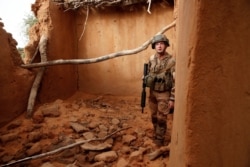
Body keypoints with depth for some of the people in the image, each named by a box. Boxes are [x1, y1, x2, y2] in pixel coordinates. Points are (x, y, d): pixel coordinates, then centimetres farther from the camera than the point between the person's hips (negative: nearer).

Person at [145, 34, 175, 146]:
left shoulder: (171, 61, -16)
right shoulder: (151, 59, 0)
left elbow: (175, 81, -15)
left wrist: (172, 99, -16)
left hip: (164, 94, -5)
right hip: (152, 92, 5)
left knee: (161, 118, -1)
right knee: (154, 117, 16)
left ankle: (159, 141, 15)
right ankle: (156, 135, 37)